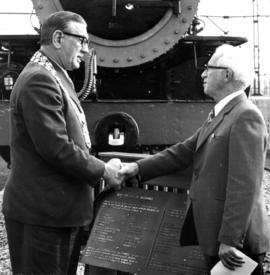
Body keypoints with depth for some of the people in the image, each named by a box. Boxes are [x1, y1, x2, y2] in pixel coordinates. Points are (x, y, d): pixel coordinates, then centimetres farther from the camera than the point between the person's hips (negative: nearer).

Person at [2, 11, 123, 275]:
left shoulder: (54, 77, 16)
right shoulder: (39, 79, -18)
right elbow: (56, 148, -24)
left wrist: (100, 167, 9)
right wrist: (103, 171, -11)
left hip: (60, 209, 10)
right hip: (42, 213, -10)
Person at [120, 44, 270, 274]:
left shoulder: (246, 116, -17)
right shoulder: (219, 115, 13)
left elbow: (244, 186, -22)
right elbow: (183, 152, 10)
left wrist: (230, 240, -22)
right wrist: (138, 168, 2)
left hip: (236, 240, -9)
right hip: (213, 231, 9)